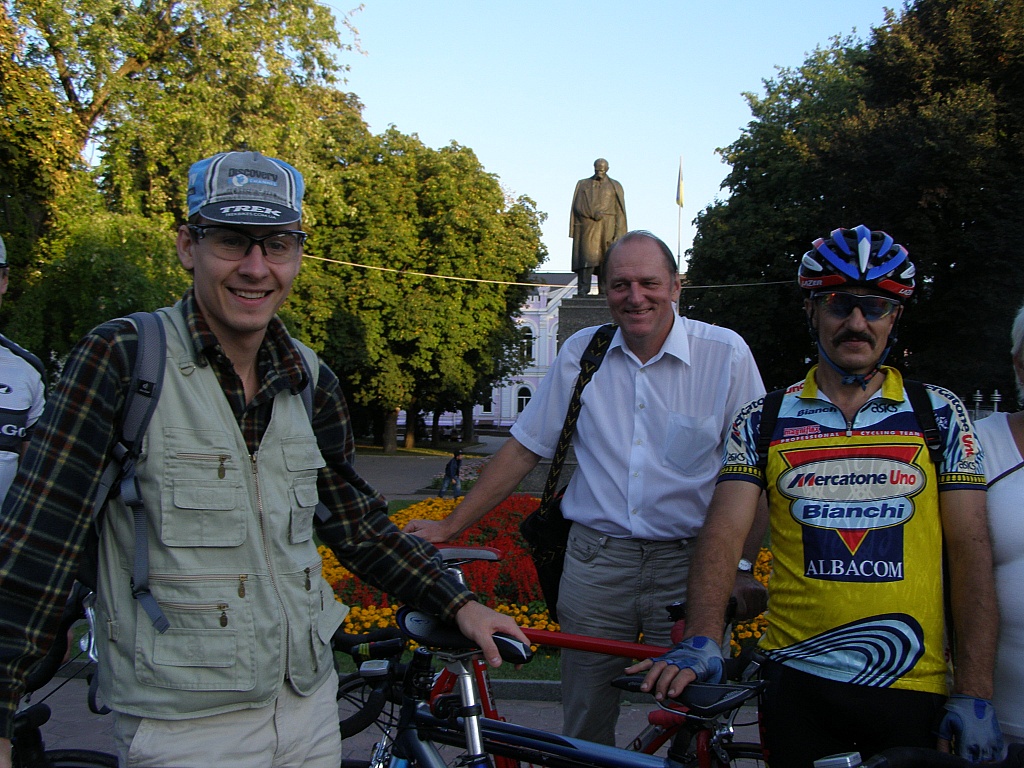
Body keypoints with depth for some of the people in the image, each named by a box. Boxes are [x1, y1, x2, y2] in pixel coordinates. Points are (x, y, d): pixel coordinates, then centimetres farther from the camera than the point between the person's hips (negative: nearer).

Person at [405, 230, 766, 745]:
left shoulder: (725, 352, -3)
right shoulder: (580, 352, 4)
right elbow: (523, 449, 9)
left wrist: (743, 569, -8)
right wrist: (451, 525, 8)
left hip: (688, 566, -2)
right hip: (594, 562, 2)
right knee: (584, 722, 7)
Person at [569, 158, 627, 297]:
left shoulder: (615, 186, 13)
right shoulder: (583, 185, 16)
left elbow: (620, 212, 6)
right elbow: (578, 206, 6)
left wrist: (618, 233, -5)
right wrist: (593, 213, -11)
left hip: (607, 229, 0)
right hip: (587, 227, 0)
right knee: (587, 259, -13)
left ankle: (604, 294, -4)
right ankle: (582, 292, -19)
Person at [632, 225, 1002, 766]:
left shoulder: (939, 413, 1)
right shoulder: (763, 421, 1)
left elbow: (970, 549, -2)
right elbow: (724, 533, -9)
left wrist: (975, 695, -7)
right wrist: (698, 642, -25)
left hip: (912, 689, 0)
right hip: (797, 682, 0)